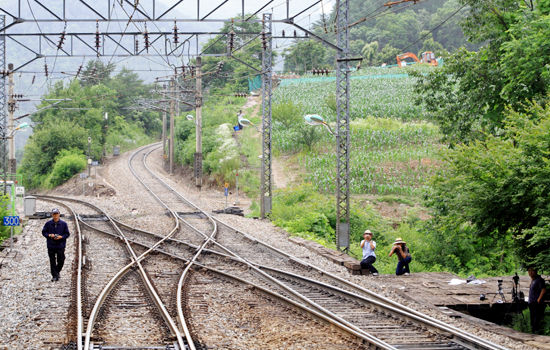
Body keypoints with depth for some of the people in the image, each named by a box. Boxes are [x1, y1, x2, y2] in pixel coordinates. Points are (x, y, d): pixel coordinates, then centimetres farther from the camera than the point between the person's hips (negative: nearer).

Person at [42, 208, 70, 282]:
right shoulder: (48, 224, 2)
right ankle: (54, 276, 5)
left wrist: (61, 237, -13)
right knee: (52, 261, 0)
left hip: (60, 246, 0)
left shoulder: (63, 224, 1)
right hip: (51, 246, 0)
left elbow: (67, 234, 4)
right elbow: (44, 232, 8)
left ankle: (57, 272, 31)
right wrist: (49, 235, -11)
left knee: (61, 261, 5)